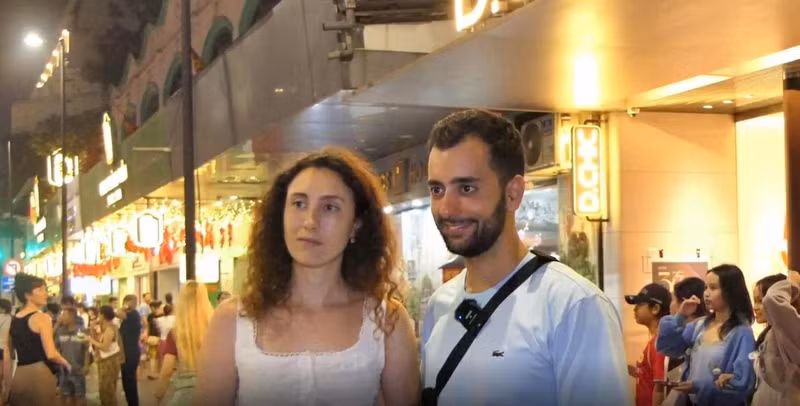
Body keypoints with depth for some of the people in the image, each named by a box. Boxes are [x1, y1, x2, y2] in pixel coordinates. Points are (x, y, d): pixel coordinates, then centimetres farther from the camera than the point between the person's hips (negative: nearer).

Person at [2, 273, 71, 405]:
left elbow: (7, 357, 14)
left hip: (17, 377, 6)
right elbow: (51, 354, -16)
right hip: (38, 375, -6)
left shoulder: (13, 320, 12)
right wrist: (66, 364, 4)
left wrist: (6, 386, 18)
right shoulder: (41, 318, -7)